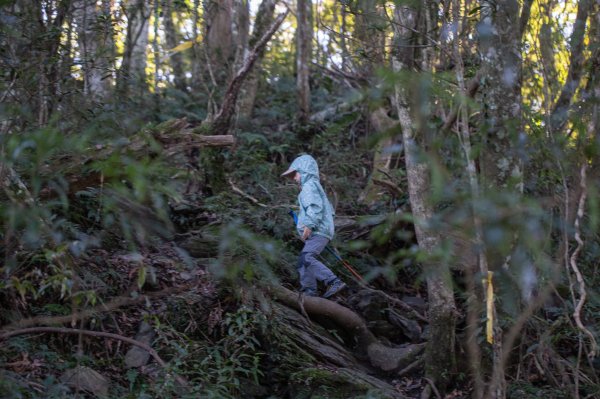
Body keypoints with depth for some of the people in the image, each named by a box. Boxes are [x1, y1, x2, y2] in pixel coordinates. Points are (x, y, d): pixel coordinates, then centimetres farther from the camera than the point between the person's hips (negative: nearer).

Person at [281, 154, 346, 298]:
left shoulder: (309, 186, -5)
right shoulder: (315, 187, 27)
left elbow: (316, 207, -20)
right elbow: (329, 209, 31)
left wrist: (309, 225, -26)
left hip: (318, 231, -11)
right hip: (319, 231, 11)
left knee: (306, 258, -24)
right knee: (303, 260, 10)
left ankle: (334, 282, -29)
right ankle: (309, 292, 8)